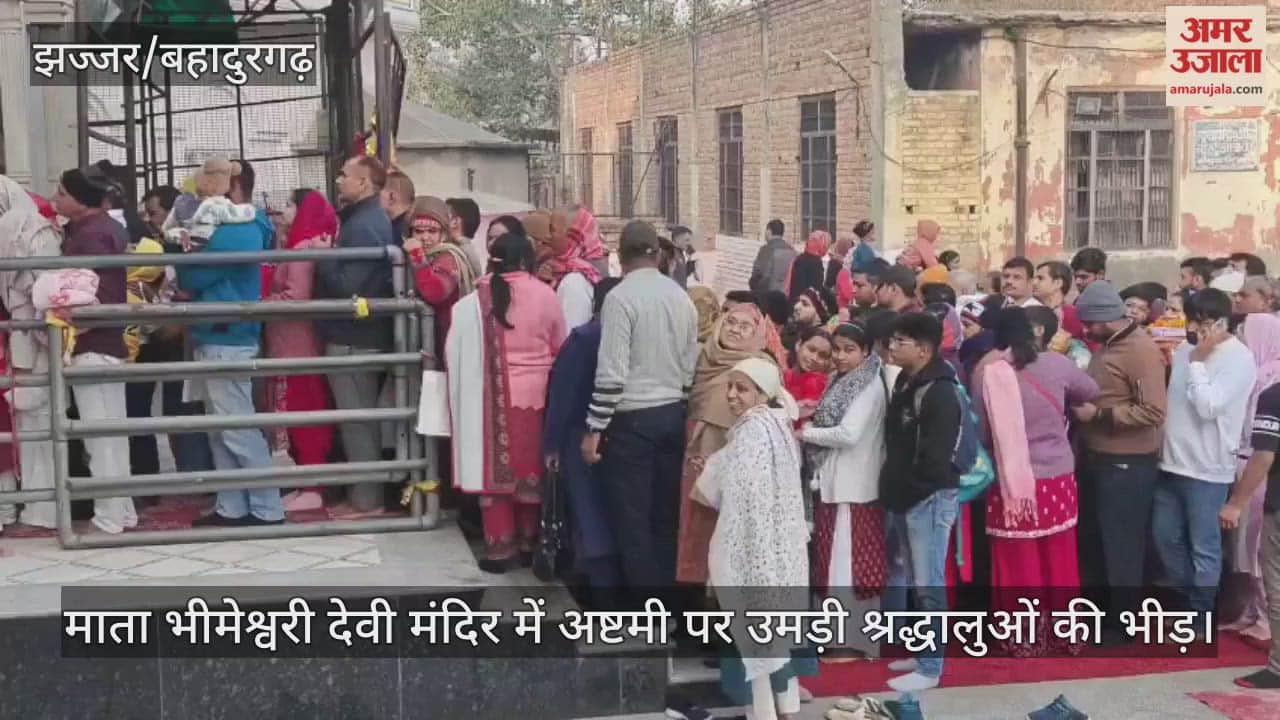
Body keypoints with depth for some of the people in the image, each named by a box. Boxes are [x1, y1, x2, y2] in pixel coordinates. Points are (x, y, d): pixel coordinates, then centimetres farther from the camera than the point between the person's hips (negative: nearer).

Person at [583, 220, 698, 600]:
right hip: (672, 414, 7)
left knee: (631, 520, 0)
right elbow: (690, 368, 12)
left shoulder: (621, 297, -12)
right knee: (665, 516, 12)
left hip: (633, 418, -7)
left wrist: (594, 428, -11)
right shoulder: (682, 298, 8)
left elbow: (611, 372, -16)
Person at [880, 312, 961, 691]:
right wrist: (893, 490, 12)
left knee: (928, 586, -3)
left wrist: (908, 492, -13)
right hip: (903, 498, 9)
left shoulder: (939, 392, -15)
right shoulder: (904, 384, 13)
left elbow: (935, 455, -20)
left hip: (929, 499, -9)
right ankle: (922, 652, 27)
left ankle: (930, 668, 3)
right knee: (906, 579, 15)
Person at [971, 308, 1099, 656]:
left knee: (1020, 564, 9)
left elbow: (980, 433, -3)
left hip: (1011, 482, -2)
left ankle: (1027, 640, 16)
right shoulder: (1054, 364, -5)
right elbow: (1090, 391, 13)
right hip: (1057, 479, 2)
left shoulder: (985, 375, -10)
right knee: (1059, 561, 16)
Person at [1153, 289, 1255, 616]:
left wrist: (1197, 362, -15)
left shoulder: (1239, 359, -13)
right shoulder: (1186, 349, 8)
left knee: (1203, 548, 4)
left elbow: (1208, 407, -21)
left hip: (1207, 469, -7)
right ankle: (1184, 600, 33)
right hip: (1172, 462, 7)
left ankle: (1200, 616, 16)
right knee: (1165, 537, 16)